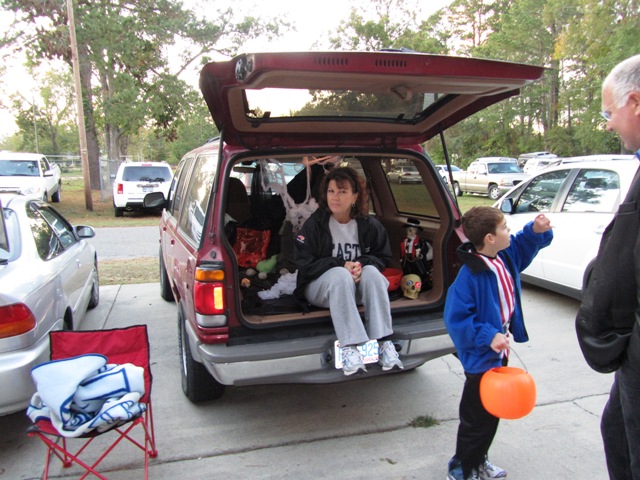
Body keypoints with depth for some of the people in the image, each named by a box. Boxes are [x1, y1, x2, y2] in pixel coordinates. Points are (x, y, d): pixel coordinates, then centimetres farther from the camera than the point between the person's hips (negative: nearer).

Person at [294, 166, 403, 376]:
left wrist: (362, 264, -17)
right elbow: (304, 263, -12)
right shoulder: (315, 224, -9)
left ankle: (383, 342, -32)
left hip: (357, 285, 3)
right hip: (321, 285, -2)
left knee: (372, 272, -30)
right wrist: (341, 265, -23)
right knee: (340, 275, -35)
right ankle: (349, 346, -42)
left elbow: (382, 257, 6)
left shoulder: (369, 225, -1)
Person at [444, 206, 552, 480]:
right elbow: (456, 317, -27)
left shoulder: (505, 256, -4)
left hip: (499, 351, 9)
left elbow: (524, 244, 15)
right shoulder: (470, 275, -29)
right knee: (477, 416, 6)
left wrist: (537, 230, -5)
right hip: (481, 356, -9)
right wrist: (487, 337, -31)